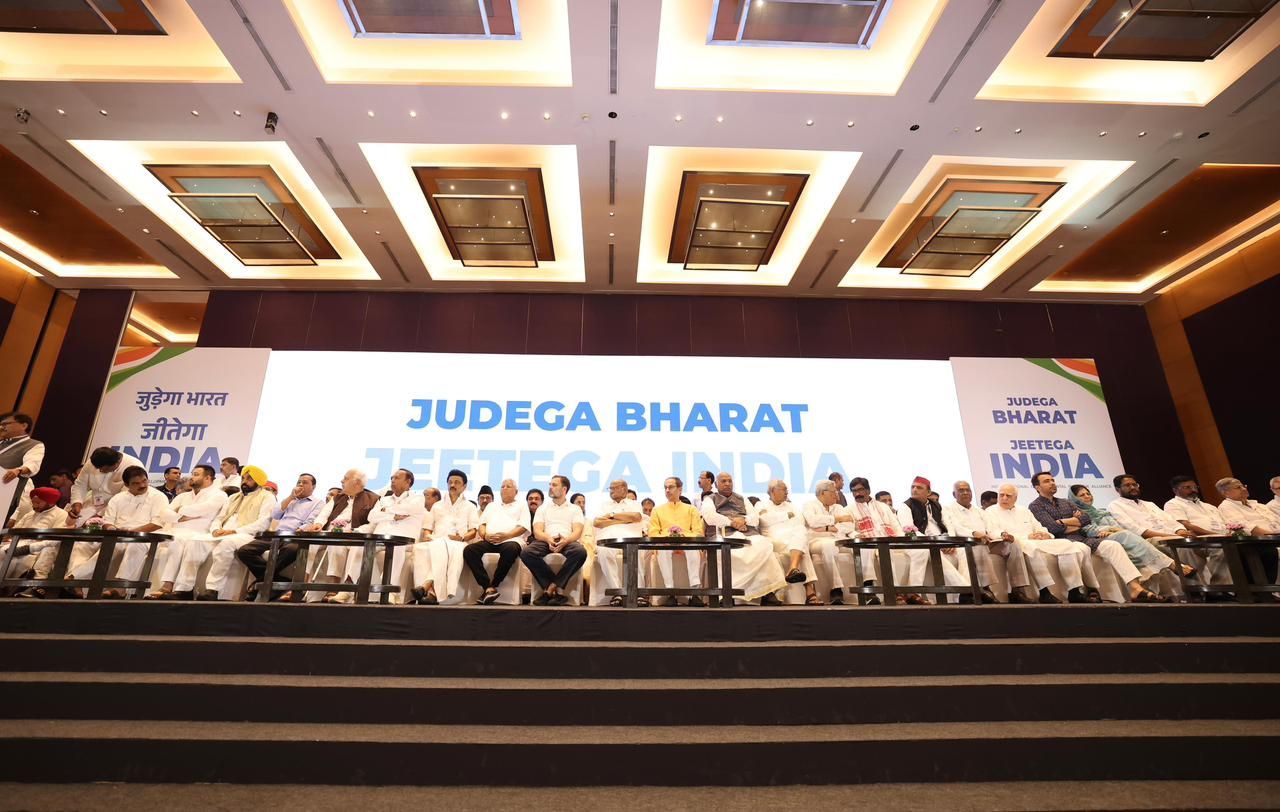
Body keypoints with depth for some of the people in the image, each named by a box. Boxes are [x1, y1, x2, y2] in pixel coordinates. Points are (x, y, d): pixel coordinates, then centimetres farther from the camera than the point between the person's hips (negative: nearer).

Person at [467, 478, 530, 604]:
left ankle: (493, 586, -26)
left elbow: (523, 526, 5)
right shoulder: (492, 505, 33)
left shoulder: (522, 504, 20)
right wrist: (485, 534, -3)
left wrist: (506, 535, -11)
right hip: (489, 541, 4)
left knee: (510, 549, -40)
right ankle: (487, 587, -28)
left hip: (511, 539, -4)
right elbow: (481, 524, 21)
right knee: (469, 550, -26)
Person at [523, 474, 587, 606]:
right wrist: (548, 539, -18)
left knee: (580, 552, -36)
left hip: (567, 541, -1)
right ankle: (558, 589, -25)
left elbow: (577, 532, 3)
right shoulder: (543, 508, 22)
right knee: (526, 552, -31)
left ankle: (550, 588, -24)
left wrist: (565, 540, -21)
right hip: (546, 541, 1)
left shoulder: (575, 509, 18)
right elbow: (537, 532, 7)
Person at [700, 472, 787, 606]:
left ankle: (767, 592, -30)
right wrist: (732, 522, -9)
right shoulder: (710, 499, 21)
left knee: (764, 545, -31)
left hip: (748, 531, 3)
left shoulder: (742, 498, 32)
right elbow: (710, 517, -1)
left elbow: (755, 518, 17)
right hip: (725, 532, -3)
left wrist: (743, 520, -5)